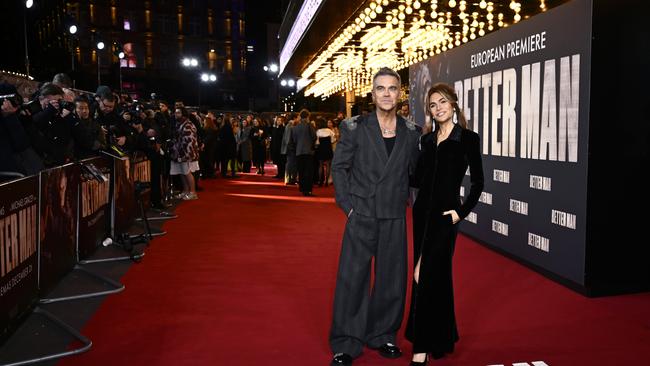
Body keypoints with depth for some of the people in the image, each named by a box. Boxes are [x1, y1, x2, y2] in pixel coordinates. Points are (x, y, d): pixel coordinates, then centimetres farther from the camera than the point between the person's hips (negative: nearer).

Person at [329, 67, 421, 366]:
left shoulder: (411, 132, 4)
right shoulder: (355, 128, -3)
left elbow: (413, 172, 13)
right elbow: (339, 167, 1)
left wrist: (403, 200, 5)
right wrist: (347, 204, -5)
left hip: (395, 218, 3)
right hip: (361, 215, -2)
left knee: (392, 280, 11)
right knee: (352, 278, 1)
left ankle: (382, 335, 29)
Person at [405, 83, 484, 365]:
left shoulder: (468, 138, -4)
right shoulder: (427, 140, 12)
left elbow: (477, 182, -4)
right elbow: (418, 180, 10)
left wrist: (462, 211, -10)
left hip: (444, 214, -6)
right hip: (422, 211, 6)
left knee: (425, 275, -11)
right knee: (437, 274, 14)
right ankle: (442, 338, 29)